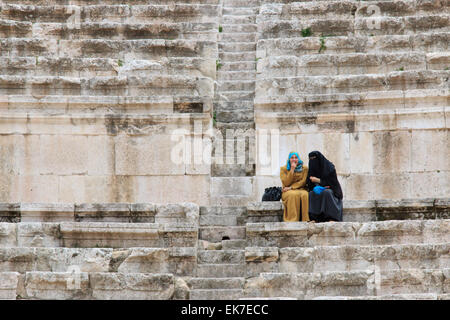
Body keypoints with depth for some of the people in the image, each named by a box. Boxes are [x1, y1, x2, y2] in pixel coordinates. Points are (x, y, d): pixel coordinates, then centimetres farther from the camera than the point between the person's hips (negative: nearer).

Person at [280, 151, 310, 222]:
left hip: (301, 189, 1)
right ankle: (292, 220, -40)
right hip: (288, 192, -1)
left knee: (305, 195, -34)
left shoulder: (304, 168, 8)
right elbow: (286, 183, -9)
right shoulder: (283, 169, 4)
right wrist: (292, 169, -12)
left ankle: (305, 219, -35)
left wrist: (291, 187, -15)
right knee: (293, 195, -37)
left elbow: (303, 182, -3)